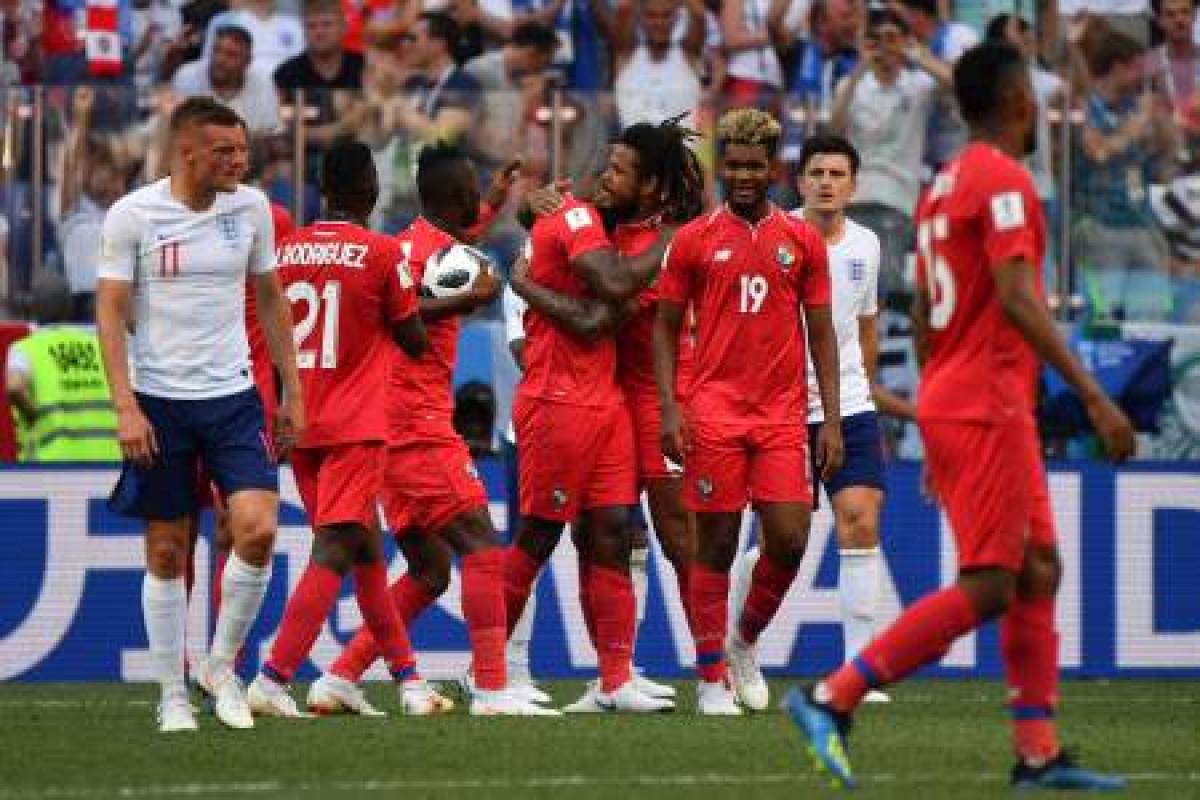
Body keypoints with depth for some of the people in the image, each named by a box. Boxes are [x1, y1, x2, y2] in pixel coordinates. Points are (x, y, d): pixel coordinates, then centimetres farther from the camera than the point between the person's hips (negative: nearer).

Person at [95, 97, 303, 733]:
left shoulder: (250, 206, 3)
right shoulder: (132, 215, -8)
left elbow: (270, 301, 14)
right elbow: (110, 313, -6)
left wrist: (292, 394, 13)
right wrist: (126, 407, -15)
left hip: (234, 397, 2)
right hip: (160, 402, -2)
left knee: (257, 530, -14)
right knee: (167, 553, 2)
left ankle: (221, 664, 6)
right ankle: (172, 694, 13)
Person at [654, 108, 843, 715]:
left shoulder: (802, 240, 9)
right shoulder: (694, 240, 5)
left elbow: (821, 333, 11)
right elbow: (665, 328, 7)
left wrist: (831, 419, 4)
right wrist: (668, 408, -4)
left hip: (782, 413, 2)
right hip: (714, 411, -2)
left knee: (789, 541, -6)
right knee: (716, 544, -1)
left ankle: (745, 641, 20)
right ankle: (711, 678, 6)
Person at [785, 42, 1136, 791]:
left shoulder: (944, 186, 16)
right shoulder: (1005, 180, -12)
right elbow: (1017, 300, -22)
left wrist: (938, 439, 25)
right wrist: (1095, 397, -24)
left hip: (949, 404, 10)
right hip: (989, 406, -10)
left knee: (1039, 571, 10)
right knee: (987, 587, -9)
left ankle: (1040, 752, 7)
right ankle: (832, 699, -12)